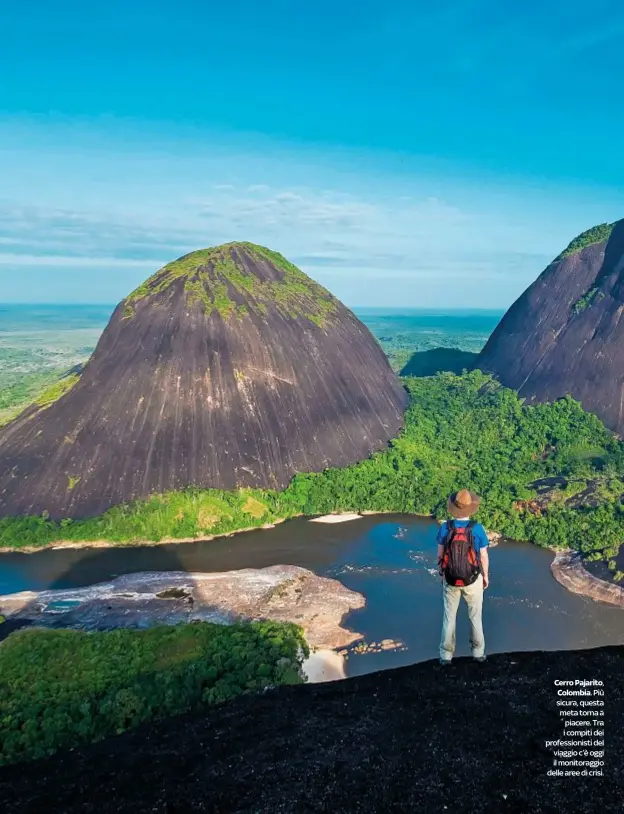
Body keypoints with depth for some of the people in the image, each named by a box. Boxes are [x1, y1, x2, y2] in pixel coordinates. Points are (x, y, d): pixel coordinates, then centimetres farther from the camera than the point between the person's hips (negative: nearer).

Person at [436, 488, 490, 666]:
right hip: (472, 579, -1)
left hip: (450, 579, 1)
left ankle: (446, 655, 25)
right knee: (475, 616, 21)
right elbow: (484, 556, -10)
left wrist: (442, 574, 11)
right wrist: (486, 576, 8)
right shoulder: (477, 529, -20)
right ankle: (478, 651, 34)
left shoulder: (445, 528, -16)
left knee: (449, 617, 17)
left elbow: (440, 555, -7)